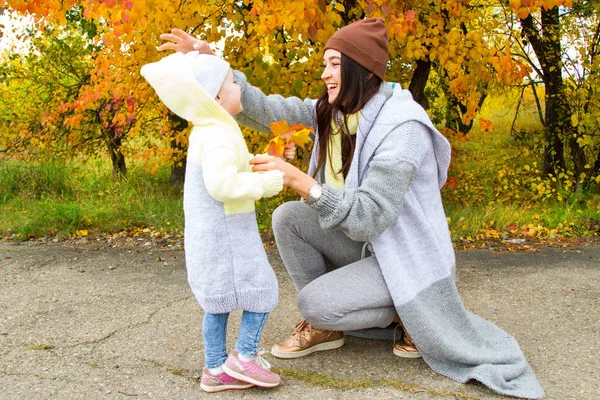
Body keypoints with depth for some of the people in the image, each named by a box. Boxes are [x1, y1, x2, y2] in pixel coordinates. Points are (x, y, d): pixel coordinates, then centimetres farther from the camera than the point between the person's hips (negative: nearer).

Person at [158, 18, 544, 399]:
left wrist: (298, 179, -40)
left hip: (405, 256, -8)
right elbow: (268, 111, -6)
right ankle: (326, 328, 3)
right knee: (287, 217, -10)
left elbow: (369, 217, -32)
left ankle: (406, 311, 3)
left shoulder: (403, 127, -26)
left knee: (314, 302, -21)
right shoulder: (335, 111, -2)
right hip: (363, 243, 8)